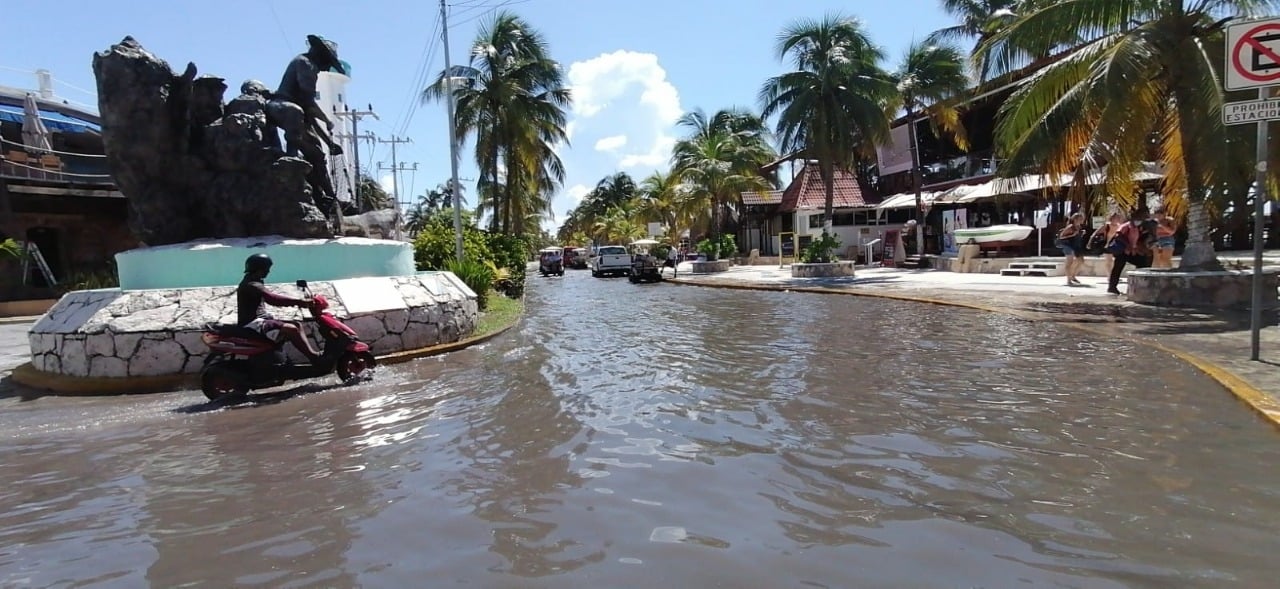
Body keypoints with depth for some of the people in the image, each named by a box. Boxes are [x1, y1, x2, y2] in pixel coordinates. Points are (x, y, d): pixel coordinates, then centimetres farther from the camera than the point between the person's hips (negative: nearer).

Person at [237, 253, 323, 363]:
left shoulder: (254, 283, 16)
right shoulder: (252, 285, -18)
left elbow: (271, 299, 18)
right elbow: (273, 299, -33)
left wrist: (296, 302, 5)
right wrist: (299, 302, -39)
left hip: (260, 319, 11)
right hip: (253, 323, -11)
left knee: (296, 325, 3)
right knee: (291, 329, -25)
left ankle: (313, 354, -8)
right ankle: (314, 357, -23)